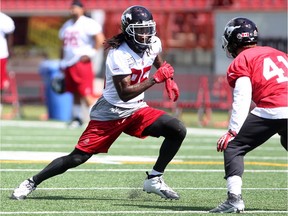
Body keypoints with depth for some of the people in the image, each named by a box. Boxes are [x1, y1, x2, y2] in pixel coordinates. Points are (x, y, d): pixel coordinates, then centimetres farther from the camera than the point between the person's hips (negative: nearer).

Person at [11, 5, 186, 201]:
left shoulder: (154, 44, -2)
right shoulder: (119, 55, -24)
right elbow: (124, 93, -28)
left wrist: (169, 79, 6)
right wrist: (156, 79, -29)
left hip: (136, 111, 6)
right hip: (110, 113, -6)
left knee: (178, 130, -12)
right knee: (78, 157, -7)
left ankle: (154, 180, 1)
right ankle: (32, 183, 8)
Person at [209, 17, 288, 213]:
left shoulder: (241, 61, 10)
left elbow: (242, 100, -1)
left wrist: (233, 131, -1)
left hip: (271, 111, -6)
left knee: (233, 148, 4)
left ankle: (235, 198, -10)